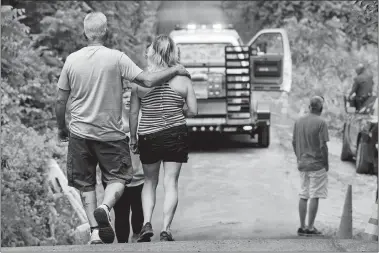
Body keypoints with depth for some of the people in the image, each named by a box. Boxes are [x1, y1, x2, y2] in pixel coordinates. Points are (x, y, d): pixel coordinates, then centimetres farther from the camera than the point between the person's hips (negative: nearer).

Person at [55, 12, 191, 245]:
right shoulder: (116, 58, -10)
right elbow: (148, 80, -15)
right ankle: (105, 208, -20)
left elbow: (60, 100, 5)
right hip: (110, 133, -2)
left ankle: (95, 231, 3)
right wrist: (175, 70, 1)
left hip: (80, 132, 3)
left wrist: (61, 128, 20)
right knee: (118, 178, 10)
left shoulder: (72, 60, 0)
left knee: (86, 184, 12)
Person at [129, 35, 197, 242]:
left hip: (148, 137, 0)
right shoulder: (183, 80, -1)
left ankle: (147, 223, 1)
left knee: (150, 182, 16)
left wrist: (132, 137, 10)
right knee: (170, 182, 4)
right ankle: (166, 229, -3)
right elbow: (193, 110, 0)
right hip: (176, 135, 0)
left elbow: (133, 112, -1)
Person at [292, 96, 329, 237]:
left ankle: (302, 226, 13)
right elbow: (323, 146, -15)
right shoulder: (320, 123, -13)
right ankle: (310, 228, 0)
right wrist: (326, 163, -5)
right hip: (317, 164, -6)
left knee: (303, 196, 11)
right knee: (314, 196, -1)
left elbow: (294, 143, 10)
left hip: (302, 164, 6)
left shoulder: (298, 122, 6)